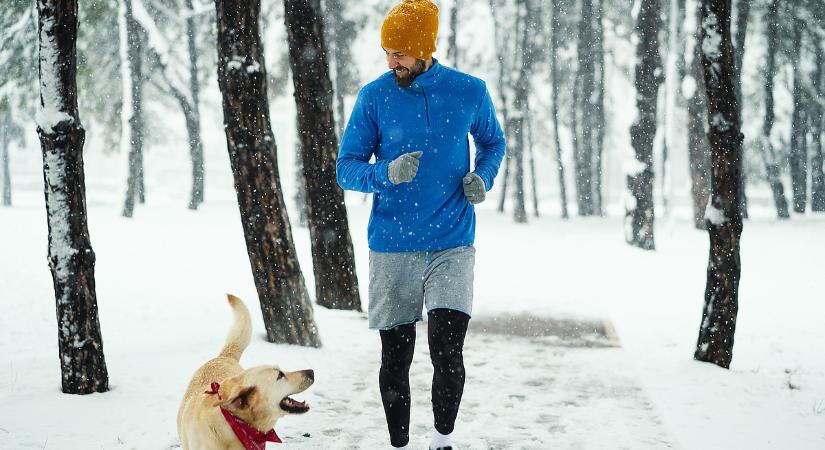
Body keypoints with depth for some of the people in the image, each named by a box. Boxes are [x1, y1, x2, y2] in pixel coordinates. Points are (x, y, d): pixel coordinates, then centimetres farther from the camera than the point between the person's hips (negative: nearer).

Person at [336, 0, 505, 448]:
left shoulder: (469, 91, -1)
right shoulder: (374, 96, -3)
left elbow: (493, 142, 17)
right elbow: (346, 168, 0)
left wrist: (483, 178, -4)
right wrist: (387, 173, -20)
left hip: (451, 246, 0)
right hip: (391, 249, 1)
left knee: (446, 352, -11)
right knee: (395, 357, 7)